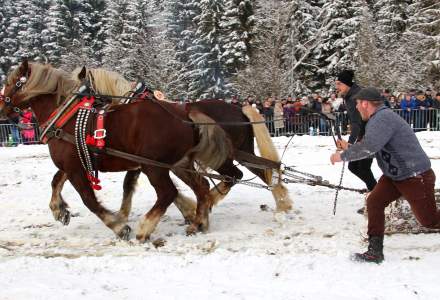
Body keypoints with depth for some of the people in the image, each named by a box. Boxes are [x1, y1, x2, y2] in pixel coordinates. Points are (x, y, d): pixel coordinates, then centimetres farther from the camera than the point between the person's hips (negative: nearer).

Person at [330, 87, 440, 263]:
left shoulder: (383, 118, -25)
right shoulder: (377, 119, 8)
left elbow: (368, 147, -36)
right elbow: (371, 146, 19)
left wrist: (343, 156, -24)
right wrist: (348, 149, 12)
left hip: (416, 176, -9)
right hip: (394, 175, 9)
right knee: (374, 203, -2)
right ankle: (375, 252, 2)